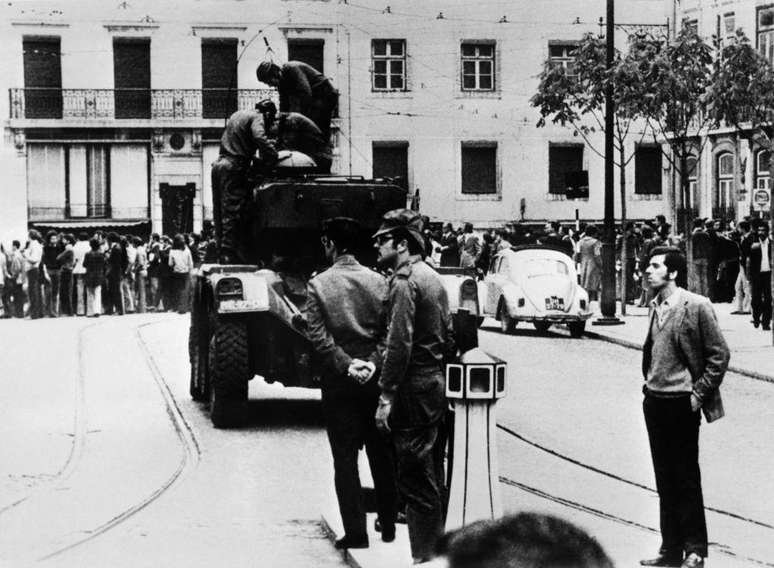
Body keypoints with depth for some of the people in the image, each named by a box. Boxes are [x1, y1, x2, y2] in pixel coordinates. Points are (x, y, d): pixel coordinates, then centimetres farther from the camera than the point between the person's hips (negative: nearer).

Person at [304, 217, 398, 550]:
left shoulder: (318, 285, -8)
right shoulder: (378, 281, 0)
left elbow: (318, 336, -13)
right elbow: (389, 331, -5)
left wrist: (345, 363, -12)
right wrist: (374, 363, -9)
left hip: (338, 380, -3)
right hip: (375, 378, 3)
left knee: (345, 457, 4)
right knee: (381, 453, 14)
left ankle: (355, 532, 3)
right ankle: (388, 525, 23)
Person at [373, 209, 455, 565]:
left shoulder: (404, 282, -14)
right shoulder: (433, 278, 15)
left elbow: (399, 344, -20)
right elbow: (448, 337, 18)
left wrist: (386, 396, -19)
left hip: (413, 392, -9)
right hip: (437, 385, 10)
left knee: (416, 484, -6)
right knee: (433, 480, 15)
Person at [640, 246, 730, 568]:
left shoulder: (696, 306, -13)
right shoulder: (655, 306, 8)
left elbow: (720, 355, -10)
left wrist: (699, 394, -11)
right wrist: (649, 381, 14)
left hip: (681, 404, -7)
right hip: (654, 402, 7)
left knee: (686, 480, 0)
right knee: (665, 480, 11)